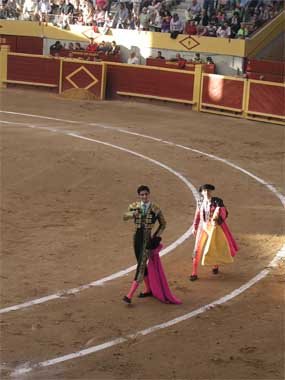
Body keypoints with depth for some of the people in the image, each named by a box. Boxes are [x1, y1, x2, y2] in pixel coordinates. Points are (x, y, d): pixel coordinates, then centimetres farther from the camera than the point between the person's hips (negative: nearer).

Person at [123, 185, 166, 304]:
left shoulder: (155, 208, -4)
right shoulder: (135, 206, 3)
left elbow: (163, 224, 7)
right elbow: (125, 217, -11)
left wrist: (156, 236, -2)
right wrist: (132, 213, -32)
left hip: (147, 238, -5)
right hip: (137, 236, 5)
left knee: (141, 265, -9)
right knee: (142, 264, 15)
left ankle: (129, 295, -14)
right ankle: (148, 290, 31)